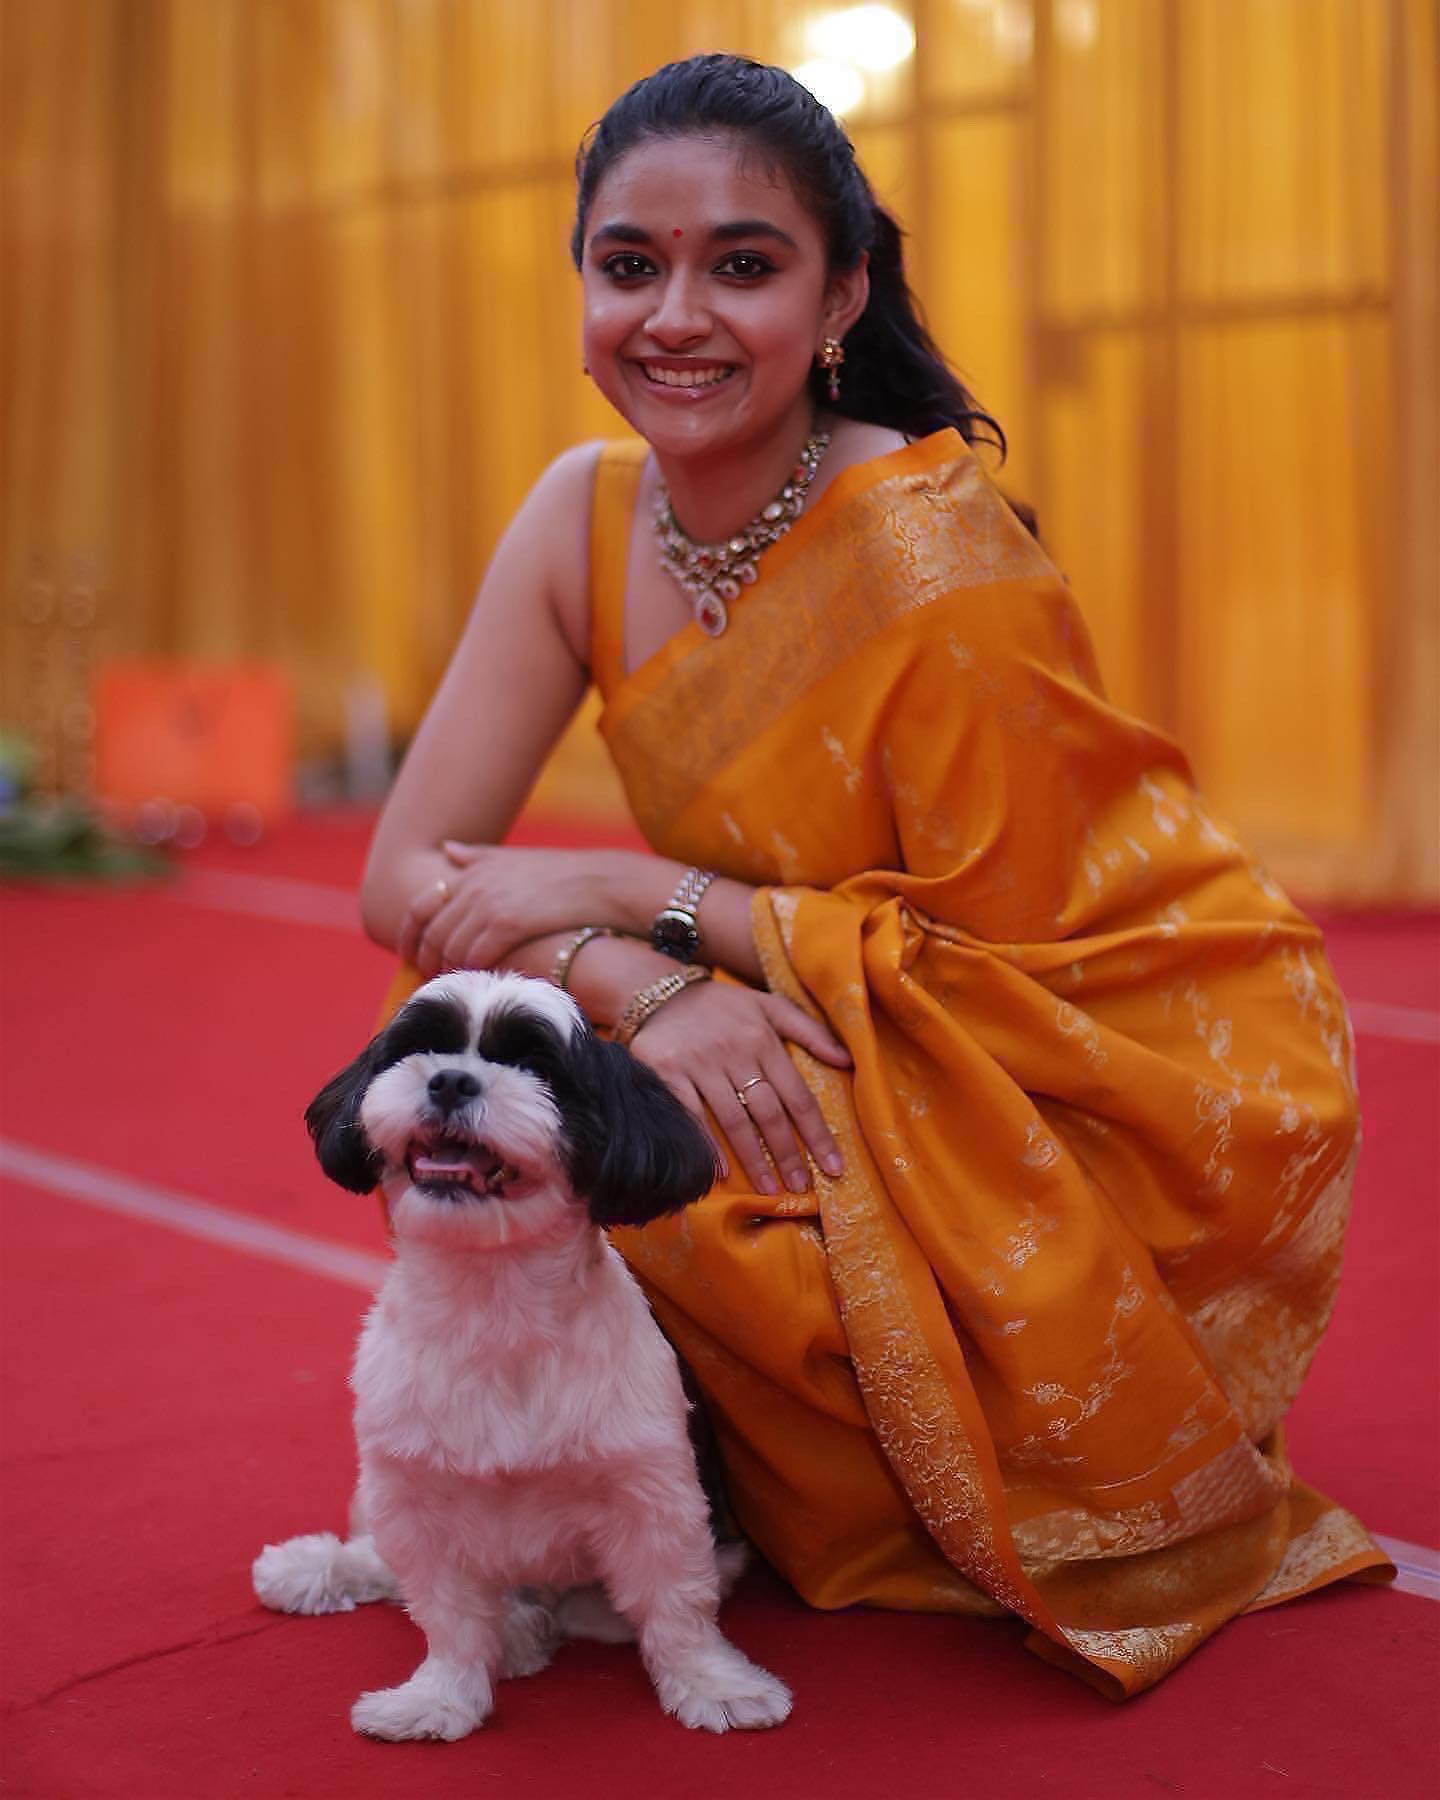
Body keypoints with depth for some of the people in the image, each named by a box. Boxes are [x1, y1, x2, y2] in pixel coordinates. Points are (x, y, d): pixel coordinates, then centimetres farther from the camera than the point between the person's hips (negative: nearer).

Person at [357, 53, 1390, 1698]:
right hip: (840, 1066, 7)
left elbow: (996, 959, -21)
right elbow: (408, 882, -9)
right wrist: (646, 991, -29)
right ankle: (740, 1505, 7)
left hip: (1118, 1090, -6)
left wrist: (620, 894, -22)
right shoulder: (587, 515, -7)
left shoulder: (930, 558, -25)